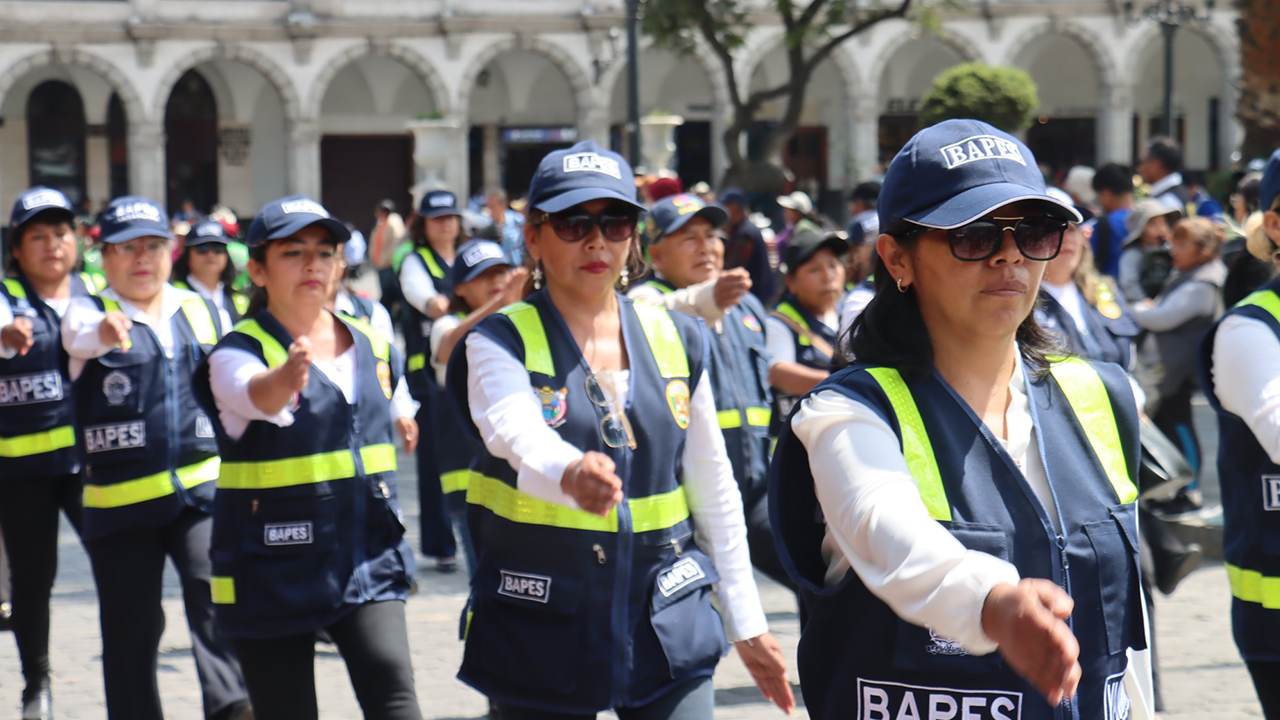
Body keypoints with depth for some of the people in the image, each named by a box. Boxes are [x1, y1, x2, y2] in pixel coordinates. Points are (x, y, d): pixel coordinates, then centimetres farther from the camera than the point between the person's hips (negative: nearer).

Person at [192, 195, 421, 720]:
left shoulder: (373, 347, 6)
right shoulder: (237, 354, -11)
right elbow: (256, 396, -37)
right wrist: (287, 377, -55)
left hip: (368, 564, 3)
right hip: (273, 575, -3)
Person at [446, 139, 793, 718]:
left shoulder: (677, 342, 8)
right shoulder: (501, 342, -4)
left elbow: (714, 493, 13)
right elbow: (515, 433, -28)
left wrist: (746, 625, 13)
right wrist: (569, 474, -51)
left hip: (669, 628, 3)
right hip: (541, 638, -2)